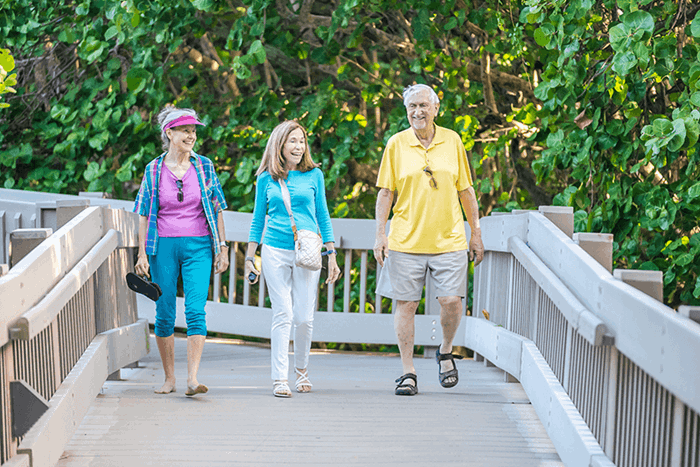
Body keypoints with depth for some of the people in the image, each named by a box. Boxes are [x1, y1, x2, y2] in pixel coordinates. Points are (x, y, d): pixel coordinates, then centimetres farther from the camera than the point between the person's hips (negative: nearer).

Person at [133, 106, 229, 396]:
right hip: (163, 246, 0)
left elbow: (217, 208, 9)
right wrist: (142, 253, 0)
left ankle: (193, 379, -17)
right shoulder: (153, 170, 2)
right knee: (164, 314, 4)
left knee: (196, 310, -13)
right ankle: (169, 378, 16)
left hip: (198, 245, 0)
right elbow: (143, 214, 5)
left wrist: (222, 248, 5)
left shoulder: (204, 167, 4)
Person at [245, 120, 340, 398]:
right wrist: (250, 257, 9)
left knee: (304, 317, -1)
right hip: (275, 252, -1)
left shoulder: (314, 175, 6)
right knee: (283, 315, -6)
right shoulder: (266, 179, 6)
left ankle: (301, 368, 23)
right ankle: (279, 378, -3)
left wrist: (331, 255, 7)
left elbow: (322, 216, 10)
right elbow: (258, 219, 12)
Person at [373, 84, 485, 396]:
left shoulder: (452, 141, 6)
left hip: (449, 239, 1)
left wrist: (476, 233, 10)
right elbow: (386, 192, 5)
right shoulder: (396, 144, 2)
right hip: (406, 239, 0)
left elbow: (465, 190, 11)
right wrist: (380, 234, -3)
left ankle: (446, 352, 20)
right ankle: (408, 372, 10)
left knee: (451, 300, -8)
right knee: (405, 304, 1)